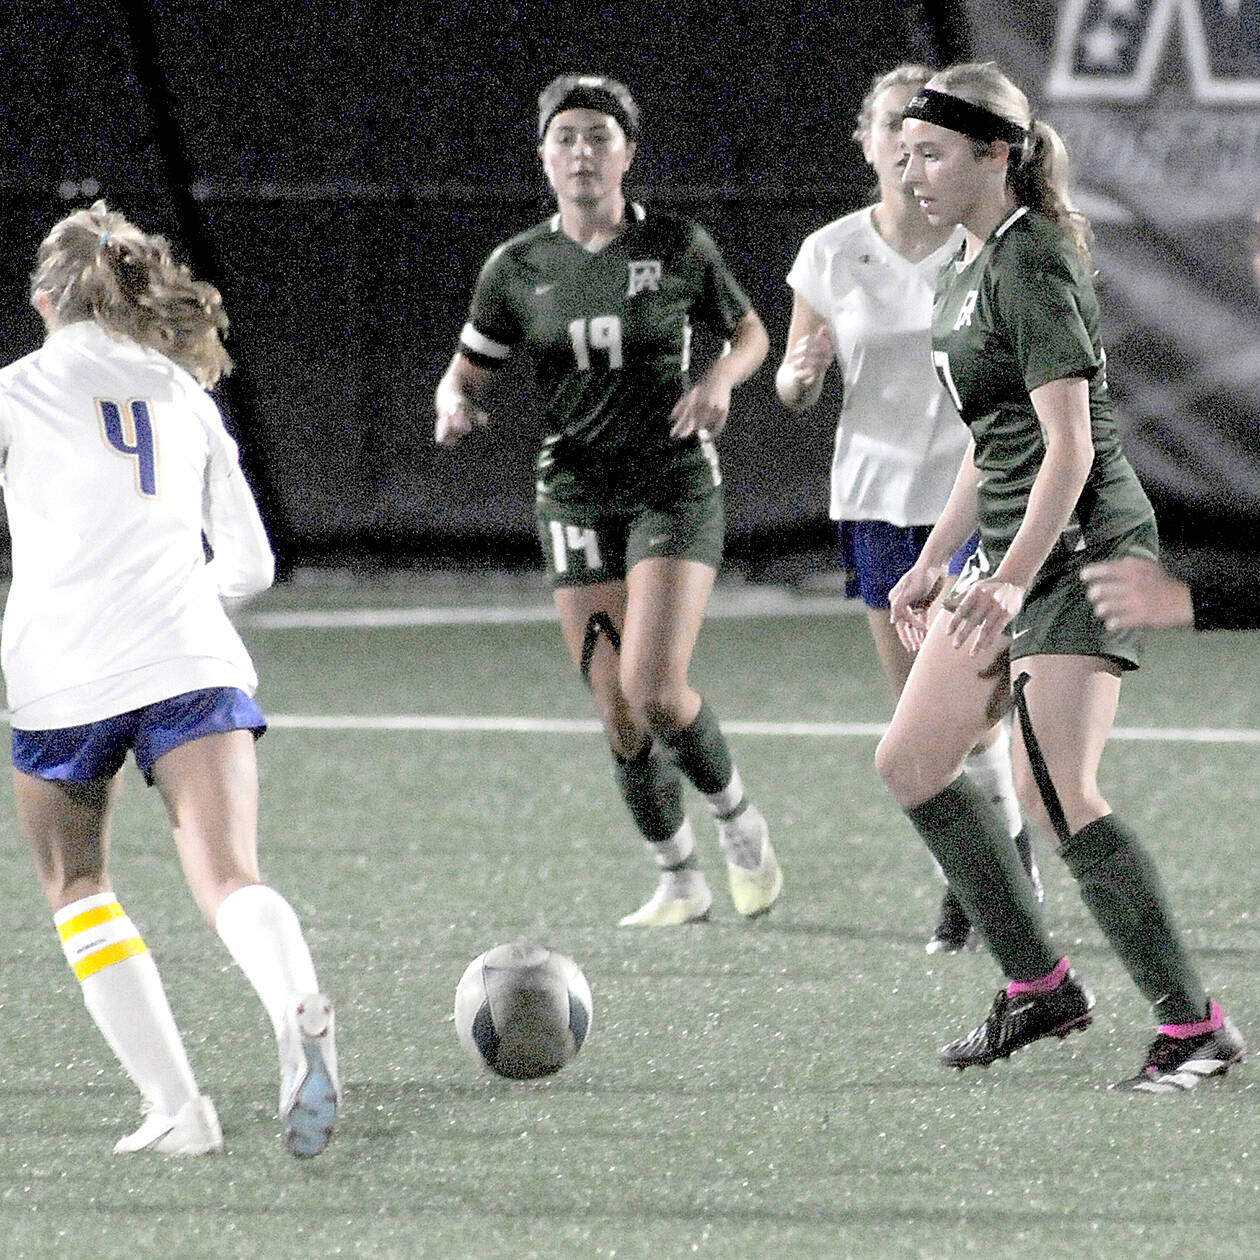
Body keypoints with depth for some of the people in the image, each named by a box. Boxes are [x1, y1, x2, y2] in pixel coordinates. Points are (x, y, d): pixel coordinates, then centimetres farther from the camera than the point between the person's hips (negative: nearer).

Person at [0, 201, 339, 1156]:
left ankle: (177, 1105, 8)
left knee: (77, 886, 18)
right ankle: (300, 1014, -46)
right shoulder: (185, 395, 20)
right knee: (230, 880, -12)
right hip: (192, 658, 2)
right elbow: (250, 564, 23)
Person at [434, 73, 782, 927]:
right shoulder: (518, 268, 1)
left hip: (675, 486, -3)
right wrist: (456, 407, -16)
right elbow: (467, 376, 8)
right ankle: (680, 881, 18)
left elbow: (749, 331, 12)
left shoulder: (678, 247, -4)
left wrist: (721, 378, -10)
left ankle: (738, 819, 10)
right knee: (620, 716, 0)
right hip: (577, 495, 3)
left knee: (655, 691, -18)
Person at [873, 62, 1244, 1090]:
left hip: (1083, 548, -10)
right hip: (1011, 550, 10)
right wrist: (933, 563, 23)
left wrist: (1013, 581, -29)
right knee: (911, 763, 9)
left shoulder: (1034, 267, -16)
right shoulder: (967, 267, 14)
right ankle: (1040, 987, 17)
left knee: (1054, 790, -16)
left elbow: (1070, 447, -22)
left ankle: (1195, 1027, -11)